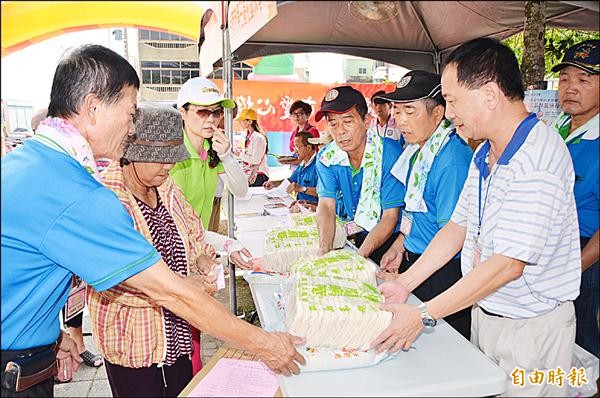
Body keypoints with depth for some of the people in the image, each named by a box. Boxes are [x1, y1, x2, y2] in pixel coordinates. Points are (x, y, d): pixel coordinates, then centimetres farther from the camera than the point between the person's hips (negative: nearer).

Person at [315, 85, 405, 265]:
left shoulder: (389, 153, -19)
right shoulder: (326, 157, -4)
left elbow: (390, 217, -18)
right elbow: (326, 206, -10)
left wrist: (358, 257, -29)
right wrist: (324, 250, -28)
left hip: (387, 240, -4)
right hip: (351, 236, 4)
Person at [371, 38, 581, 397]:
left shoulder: (538, 160, -26)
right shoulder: (485, 155, 4)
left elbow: (508, 264, -29)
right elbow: (459, 226, 7)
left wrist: (423, 315, -26)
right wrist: (404, 283, 0)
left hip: (531, 326, -8)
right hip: (484, 311, 8)